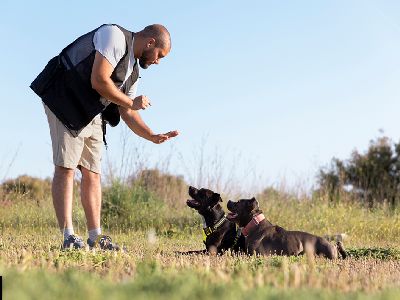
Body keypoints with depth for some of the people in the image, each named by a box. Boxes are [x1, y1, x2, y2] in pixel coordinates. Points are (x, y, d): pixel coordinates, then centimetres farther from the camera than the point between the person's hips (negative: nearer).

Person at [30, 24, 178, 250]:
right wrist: (132, 102, -9)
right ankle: (69, 238, -15)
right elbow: (99, 80, -21)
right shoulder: (115, 36, -11)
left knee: (92, 172, 6)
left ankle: (96, 238, 8)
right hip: (65, 102, -10)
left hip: (93, 115, 10)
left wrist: (153, 137, 6)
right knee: (66, 167, -12)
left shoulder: (133, 70, 17)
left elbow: (128, 113, 19)